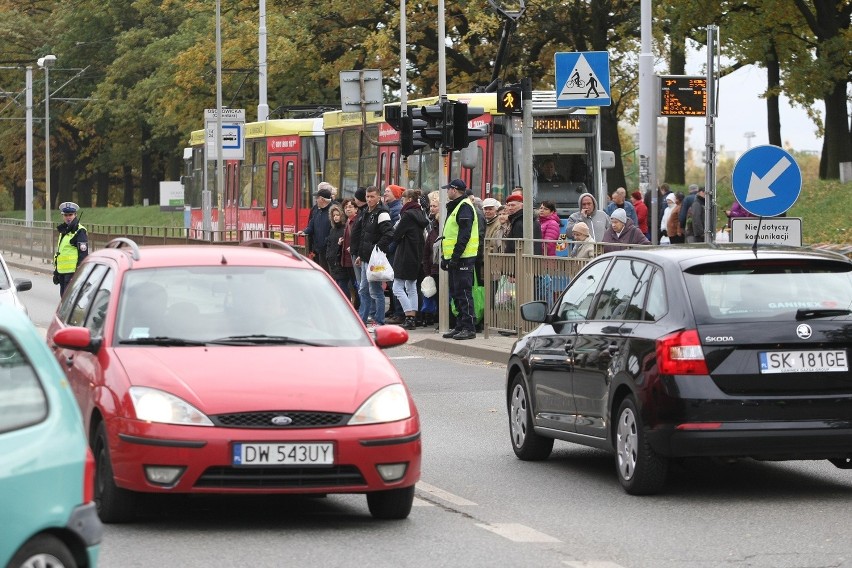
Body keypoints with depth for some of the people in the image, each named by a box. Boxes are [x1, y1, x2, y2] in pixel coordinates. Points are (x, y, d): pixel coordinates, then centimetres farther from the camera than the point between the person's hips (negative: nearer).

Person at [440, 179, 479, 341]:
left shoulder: (464, 207, -12)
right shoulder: (454, 207, 21)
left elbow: (464, 235, -20)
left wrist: (455, 256, -23)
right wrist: (445, 256, 20)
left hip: (463, 258, -10)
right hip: (453, 259, 10)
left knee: (463, 293, -10)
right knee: (456, 294, 12)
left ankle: (469, 328, -10)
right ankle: (460, 326, 16)